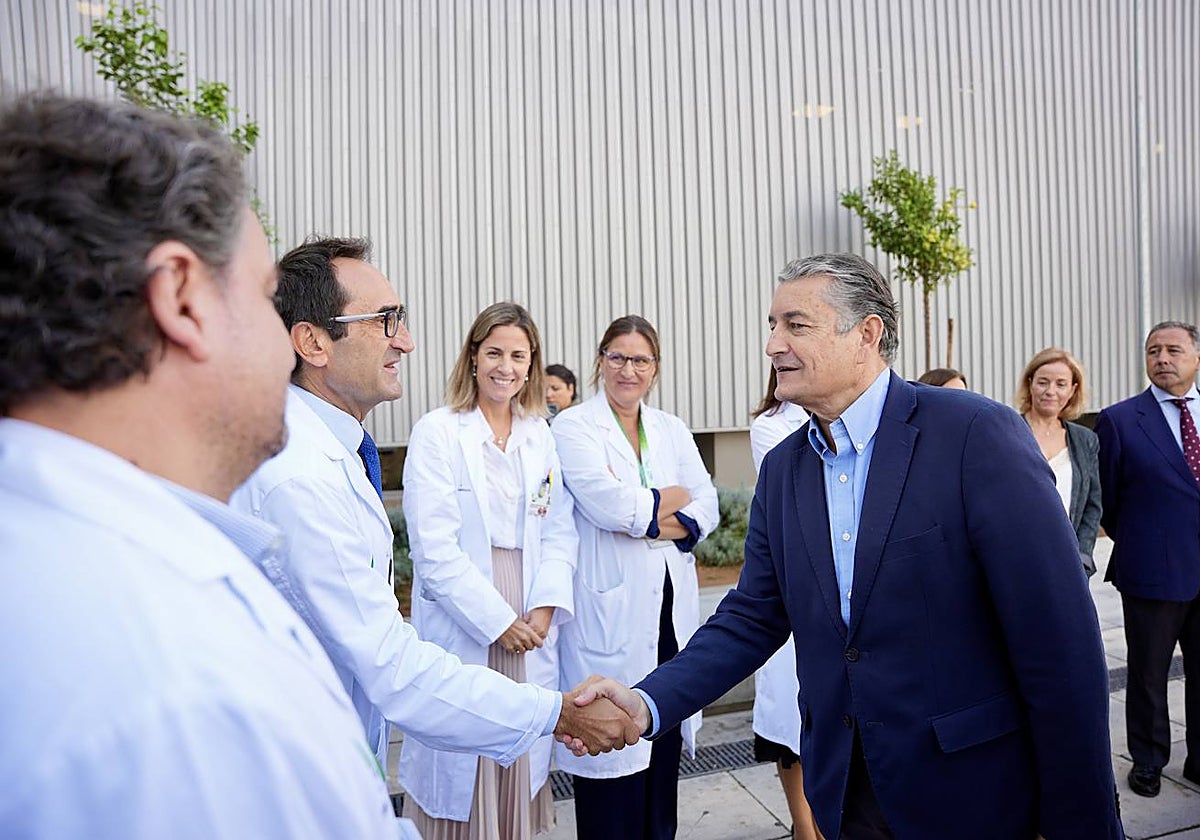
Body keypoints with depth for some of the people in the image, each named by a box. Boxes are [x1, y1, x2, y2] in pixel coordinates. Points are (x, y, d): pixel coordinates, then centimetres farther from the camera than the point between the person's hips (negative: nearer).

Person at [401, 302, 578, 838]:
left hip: (532, 630, 4)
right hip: (462, 629, -4)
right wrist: (496, 621, -12)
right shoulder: (437, 432, -6)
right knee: (463, 768, 6)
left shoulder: (541, 435, 9)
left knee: (521, 758, 13)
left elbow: (559, 531, 6)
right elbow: (434, 547, -12)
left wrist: (545, 607, -8)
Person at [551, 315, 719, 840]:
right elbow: (608, 504, -17)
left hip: (672, 604, 5)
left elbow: (706, 508, 5)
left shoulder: (673, 430, 13)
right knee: (612, 744, 2)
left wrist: (649, 522, -12)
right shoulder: (573, 427, -3)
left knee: (664, 742, 11)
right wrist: (672, 498, -3)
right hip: (610, 608, -4)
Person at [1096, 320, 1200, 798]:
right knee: (1148, 676, 11)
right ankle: (1147, 762, 28)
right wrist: (1136, 543, 6)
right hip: (1153, 571, -3)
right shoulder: (1119, 420, -6)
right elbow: (1104, 499, 1)